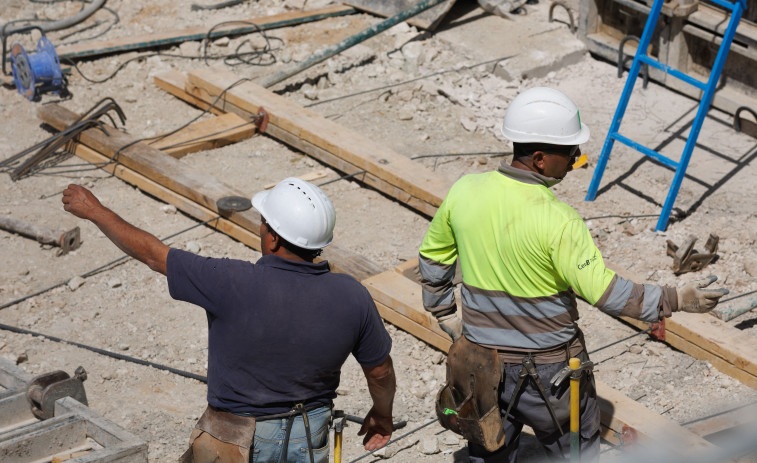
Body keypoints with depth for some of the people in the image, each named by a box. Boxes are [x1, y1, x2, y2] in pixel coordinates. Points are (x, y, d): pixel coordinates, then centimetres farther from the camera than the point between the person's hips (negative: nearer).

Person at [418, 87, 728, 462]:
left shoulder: (464, 192, -8)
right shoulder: (558, 220, -25)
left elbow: (433, 256, 6)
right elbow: (603, 291, -23)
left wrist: (446, 315, 19)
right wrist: (675, 300, -14)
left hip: (483, 360, 5)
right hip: (548, 368, -5)